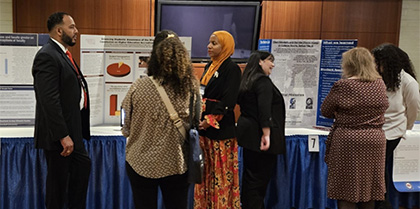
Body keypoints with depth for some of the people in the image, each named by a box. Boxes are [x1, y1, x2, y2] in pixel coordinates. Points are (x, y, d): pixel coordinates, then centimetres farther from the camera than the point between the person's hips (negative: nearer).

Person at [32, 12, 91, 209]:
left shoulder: (63, 54, 14)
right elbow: (49, 100, -25)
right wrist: (63, 136, -26)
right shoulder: (47, 56, -18)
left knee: (83, 165, 20)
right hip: (58, 133, -10)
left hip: (72, 129, 10)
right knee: (58, 180, 2)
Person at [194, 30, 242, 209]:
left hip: (221, 129, -8)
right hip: (204, 127, 8)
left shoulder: (232, 69, -10)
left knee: (221, 173, -1)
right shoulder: (209, 67, 15)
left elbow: (229, 100, -16)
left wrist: (211, 120, -18)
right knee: (205, 171, 12)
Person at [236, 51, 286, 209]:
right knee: (260, 177, -5)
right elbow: (264, 109, -22)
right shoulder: (263, 81, -12)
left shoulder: (247, 81, 17)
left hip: (248, 133, 10)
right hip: (259, 135, -10)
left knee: (250, 175, 16)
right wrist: (266, 134, -26)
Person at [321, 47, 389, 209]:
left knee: (346, 193, 3)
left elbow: (325, 111, -3)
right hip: (375, 139, 5)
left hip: (348, 140, -5)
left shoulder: (343, 86, -12)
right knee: (369, 190, 14)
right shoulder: (380, 84, 3)